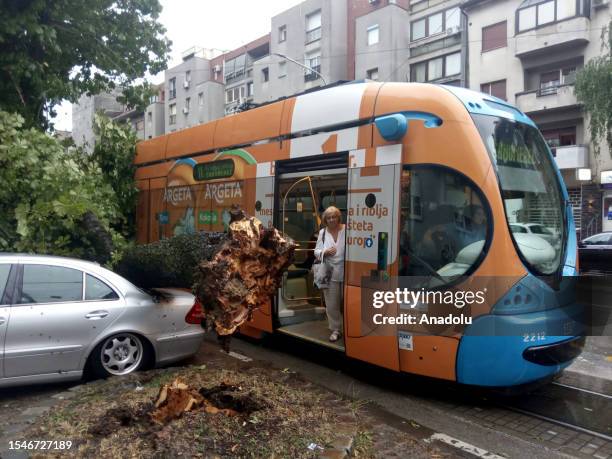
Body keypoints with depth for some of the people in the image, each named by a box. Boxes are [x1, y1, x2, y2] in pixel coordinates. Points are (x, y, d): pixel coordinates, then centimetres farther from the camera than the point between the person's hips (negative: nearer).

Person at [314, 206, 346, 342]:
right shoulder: (323, 232, 5)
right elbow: (316, 251, 7)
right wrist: (325, 252, -12)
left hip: (347, 272, -2)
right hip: (330, 273, 2)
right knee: (332, 304, 6)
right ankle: (336, 330, 22)